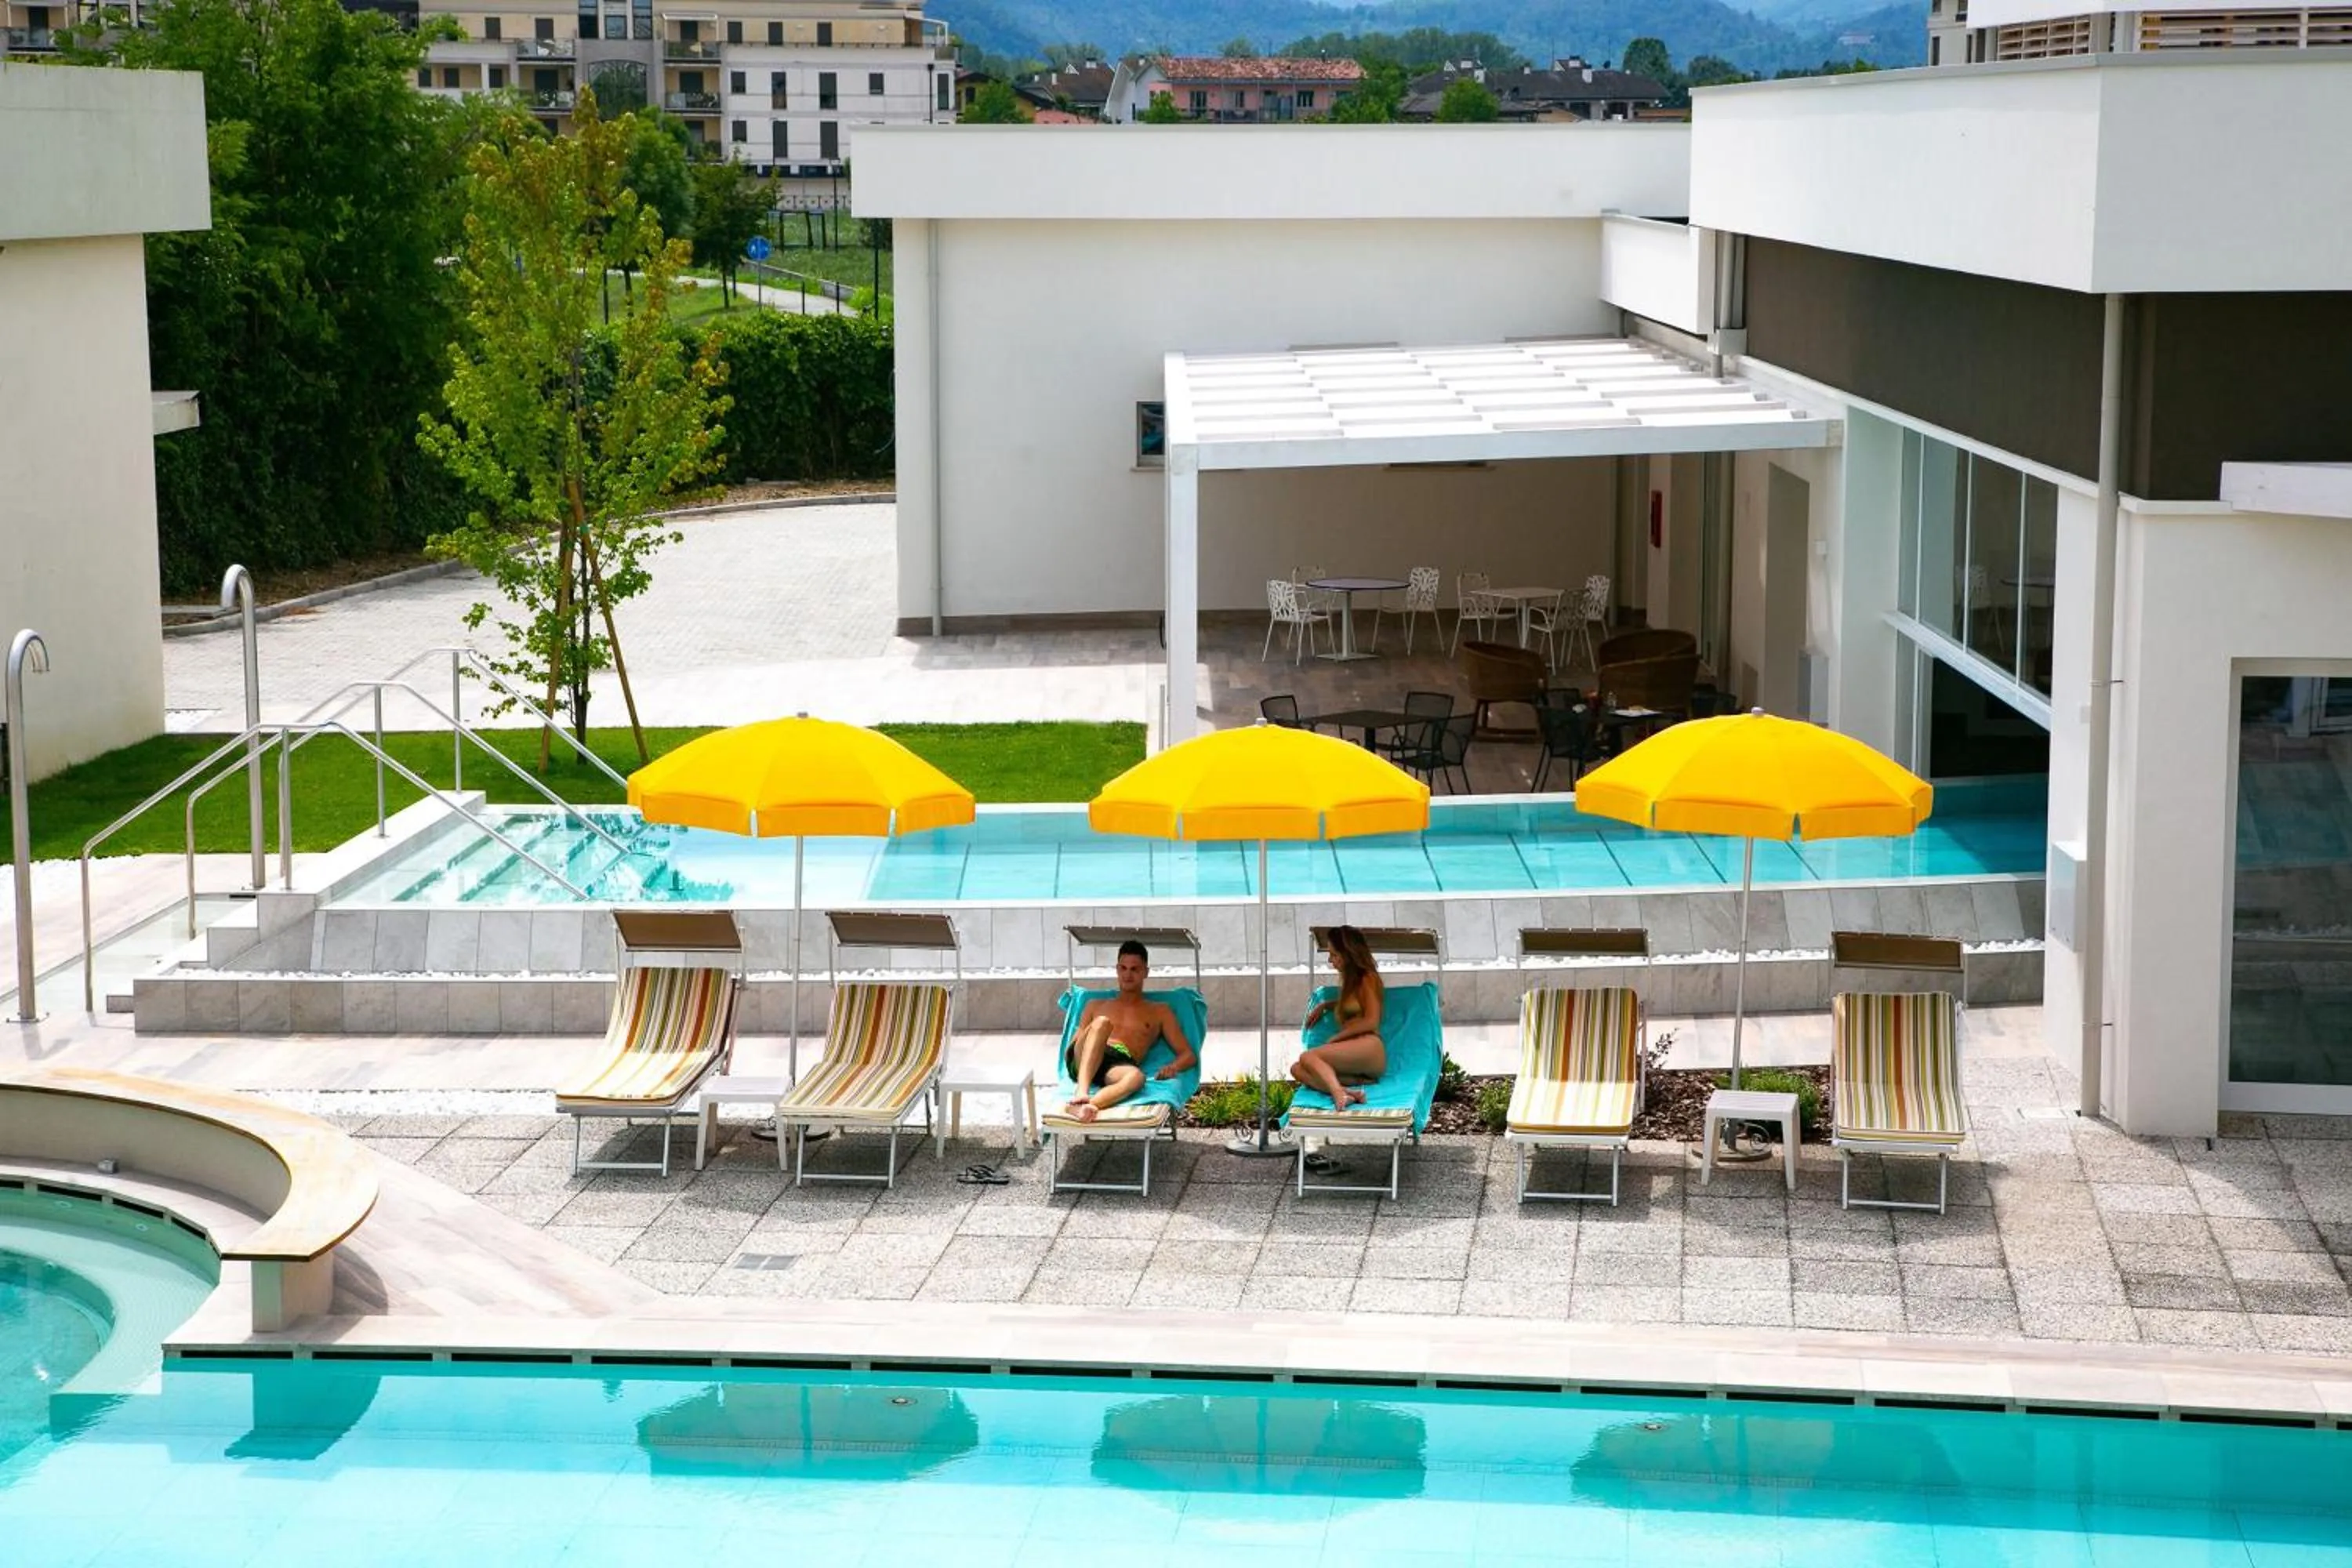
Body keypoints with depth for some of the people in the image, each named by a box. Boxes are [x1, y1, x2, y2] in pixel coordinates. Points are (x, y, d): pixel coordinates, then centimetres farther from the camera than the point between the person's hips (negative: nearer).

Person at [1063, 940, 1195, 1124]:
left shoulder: (1160, 1012, 27)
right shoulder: (1096, 1006, 32)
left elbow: (1187, 1054, 19)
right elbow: (1072, 1045, 25)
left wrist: (1174, 1067, -6)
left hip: (1120, 1065, -1)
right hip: (1084, 1062, 2)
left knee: (1136, 1076, -41)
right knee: (1101, 1023, -32)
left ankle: (1079, 1108, -67)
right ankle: (1081, 1093, -50)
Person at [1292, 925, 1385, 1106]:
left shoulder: (1368, 978, 3)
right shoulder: (1350, 980, 27)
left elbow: (1371, 1022, -6)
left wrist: (1335, 1038, -4)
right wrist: (1324, 1005, 31)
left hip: (1368, 1047, -8)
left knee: (1308, 1057, -26)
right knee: (1297, 1069, -13)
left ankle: (1339, 1093, -50)